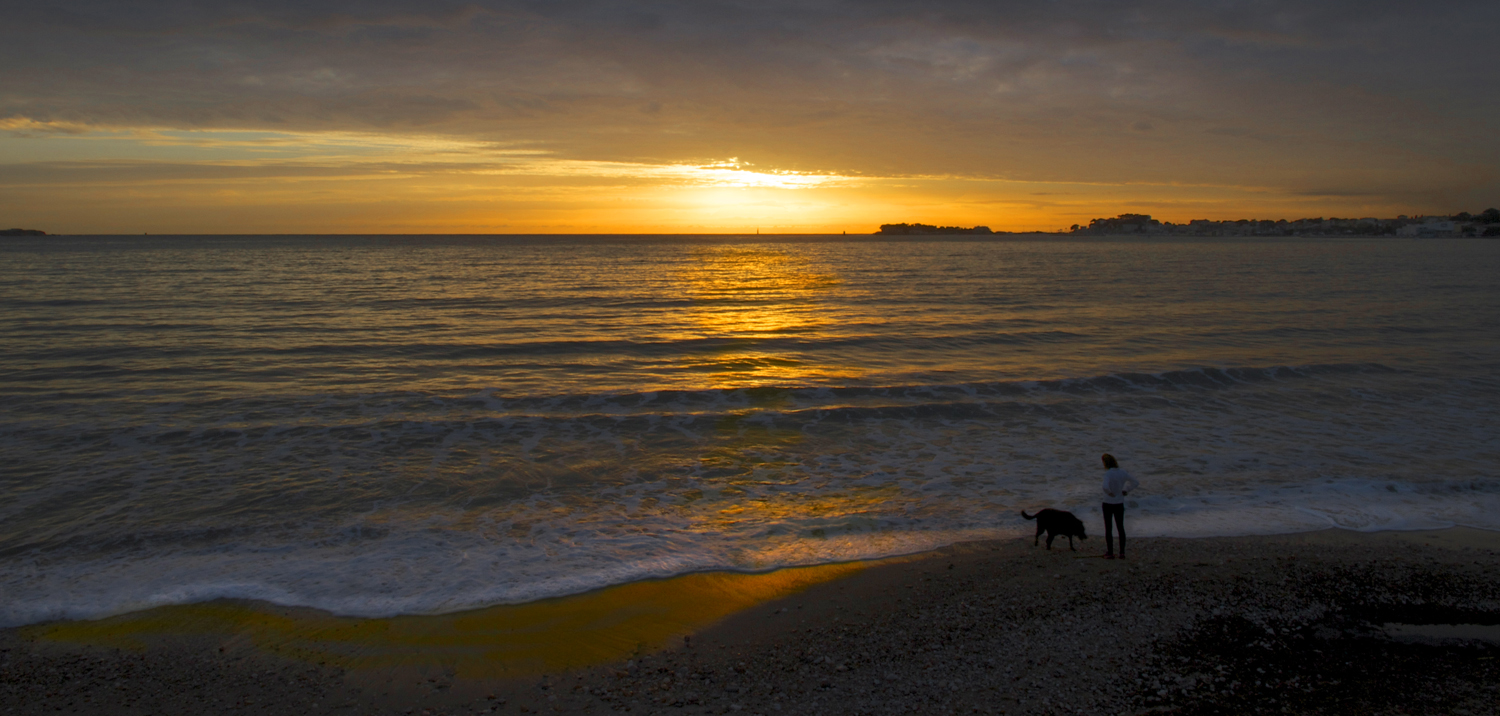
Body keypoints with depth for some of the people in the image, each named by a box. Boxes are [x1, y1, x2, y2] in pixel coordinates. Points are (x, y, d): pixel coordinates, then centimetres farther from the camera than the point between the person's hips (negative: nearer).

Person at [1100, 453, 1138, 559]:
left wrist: (1109, 493, -19)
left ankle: (1110, 553, 10)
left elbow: (1105, 487, -39)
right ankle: (1122, 552, 16)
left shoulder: (1108, 474, -21)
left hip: (1108, 504, -5)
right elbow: (1136, 483, 9)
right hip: (1120, 504, 5)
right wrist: (1126, 490, 4)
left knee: (1108, 528, 7)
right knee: (1121, 528, 16)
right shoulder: (1123, 472, -2)